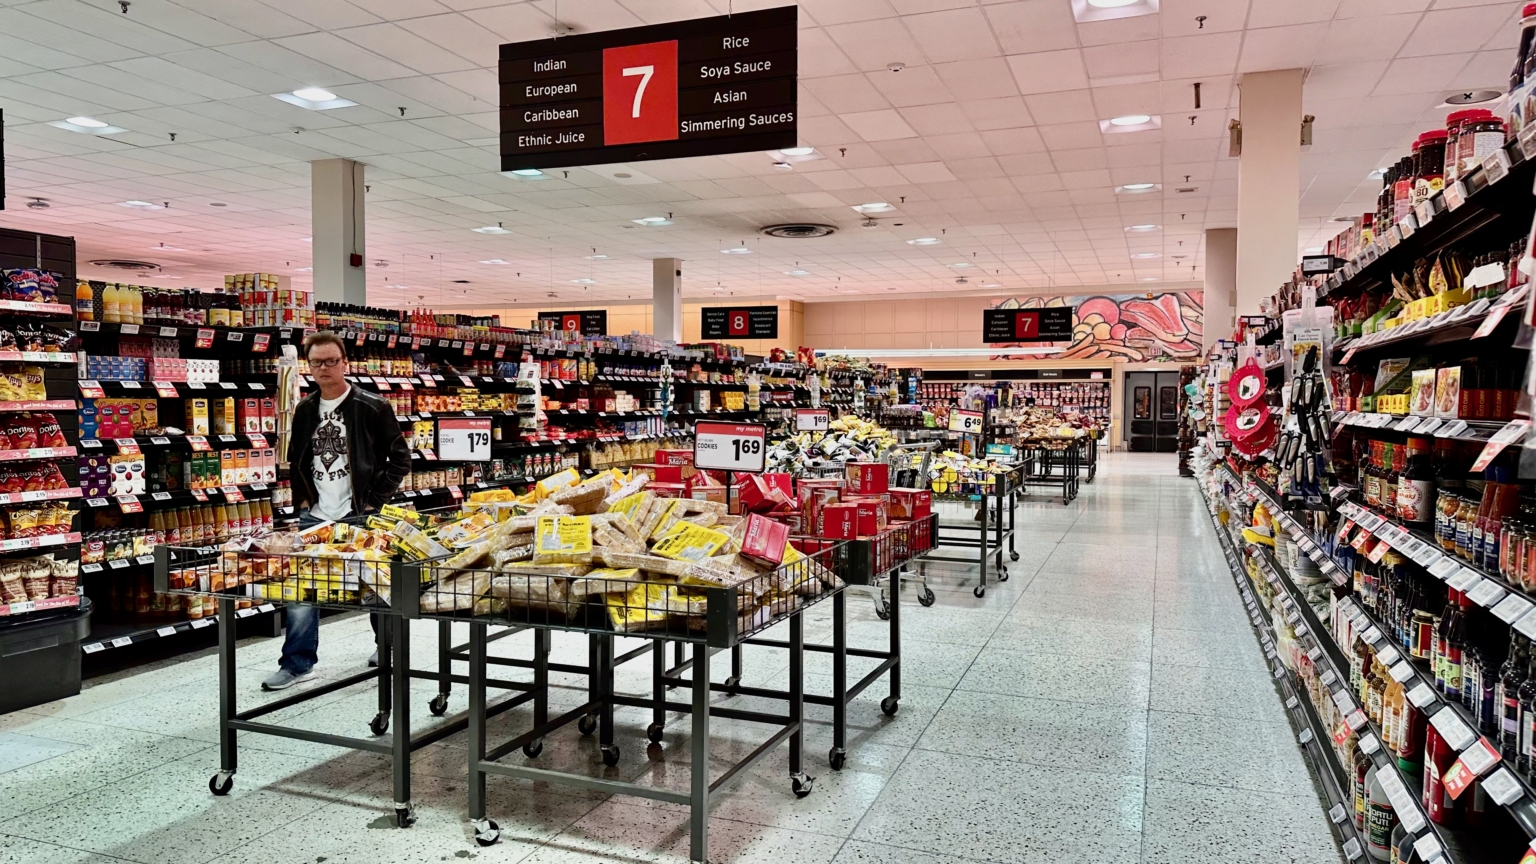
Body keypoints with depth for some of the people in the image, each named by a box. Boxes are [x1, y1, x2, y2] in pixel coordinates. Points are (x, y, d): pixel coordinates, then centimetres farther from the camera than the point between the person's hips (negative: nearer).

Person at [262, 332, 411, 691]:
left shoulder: (372, 407, -7)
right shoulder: (305, 410, 8)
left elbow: (400, 459, -6)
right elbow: (295, 460, 20)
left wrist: (375, 501, -10)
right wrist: (302, 498, 8)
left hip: (358, 516, -4)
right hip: (314, 517, 4)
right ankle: (298, 663, 10)